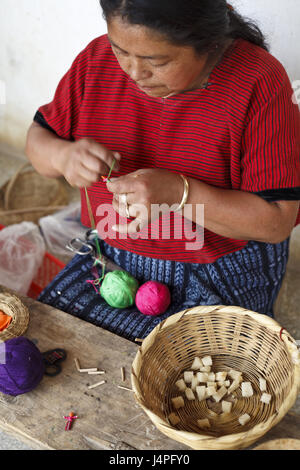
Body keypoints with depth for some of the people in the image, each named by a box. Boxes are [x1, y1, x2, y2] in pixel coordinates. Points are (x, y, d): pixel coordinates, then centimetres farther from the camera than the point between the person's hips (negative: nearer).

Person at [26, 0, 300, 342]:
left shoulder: (258, 83, -18)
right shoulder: (97, 61, -6)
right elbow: (38, 140, 5)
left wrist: (178, 193, -32)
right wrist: (62, 156, -20)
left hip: (221, 273, -3)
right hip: (113, 257, 4)